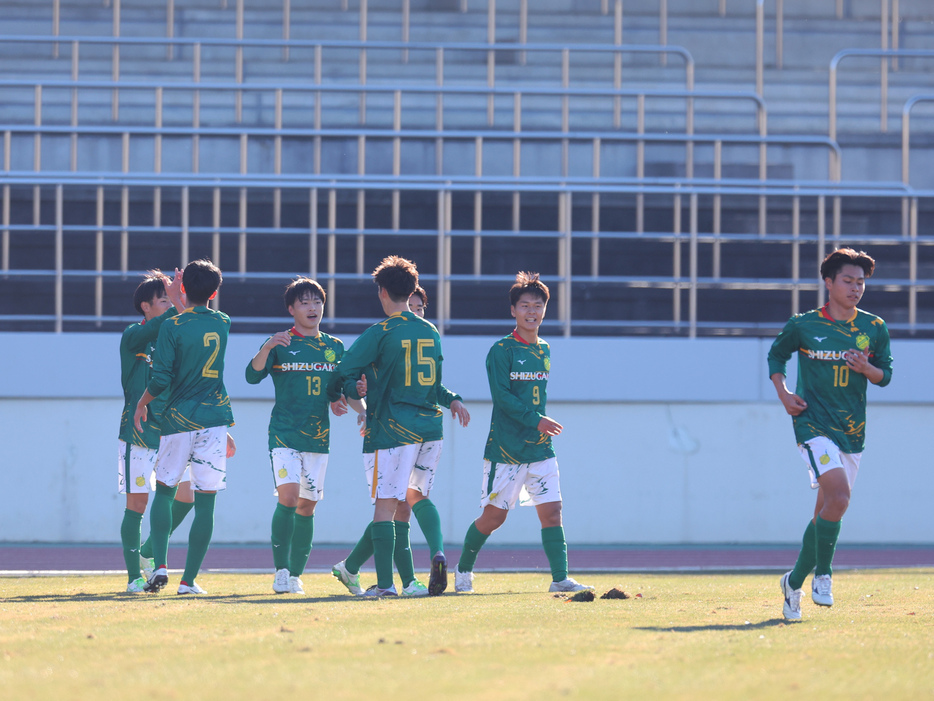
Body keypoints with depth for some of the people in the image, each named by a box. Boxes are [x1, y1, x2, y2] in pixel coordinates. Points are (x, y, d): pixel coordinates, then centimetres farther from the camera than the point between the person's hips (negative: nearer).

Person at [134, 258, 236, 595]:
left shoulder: (173, 327, -8)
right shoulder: (224, 324, 5)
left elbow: (161, 379, -11)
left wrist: (142, 402, 6)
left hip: (179, 419, -2)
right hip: (215, 420, 2)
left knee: (164, 492, 12)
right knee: (205, 501, 3)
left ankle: (160, 566, -4)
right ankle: (189, 579, 1)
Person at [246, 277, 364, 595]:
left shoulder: (334, 347, 11)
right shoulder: (280, 344, 1)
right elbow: (252, 375, -12)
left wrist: (364, 412, 0)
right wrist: (267, 349, -28)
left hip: (318, 436, 4)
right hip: (284, 434, -4)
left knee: (307, 506, 5)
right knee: (288, 497, -18)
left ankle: (295, 574, 13)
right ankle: (281, 571, -13)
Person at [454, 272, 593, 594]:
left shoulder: (544, 351, 13)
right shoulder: (502, 350, -6)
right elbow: (501, 395, -15)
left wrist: (542, 425, 13)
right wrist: (536, 420, -19)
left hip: (539, 447, 5)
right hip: (505, 446, -5)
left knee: (551, 511, -5)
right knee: (494, 516, 0)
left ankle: (560, 578, -6)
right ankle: (463, 569, 19)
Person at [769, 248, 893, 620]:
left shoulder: (874, 328, 6)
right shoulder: (802, 325, -1)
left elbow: (885, 375, 12)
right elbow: (776, 356, 14)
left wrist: (866, 368, -10)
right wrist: (783, 393, -2)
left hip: (852, 429, 4)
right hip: (814, 422, -4)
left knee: (826, 510, 7)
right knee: (839, 496, -23)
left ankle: (794, 582, 22)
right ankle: (822, 574, -8)